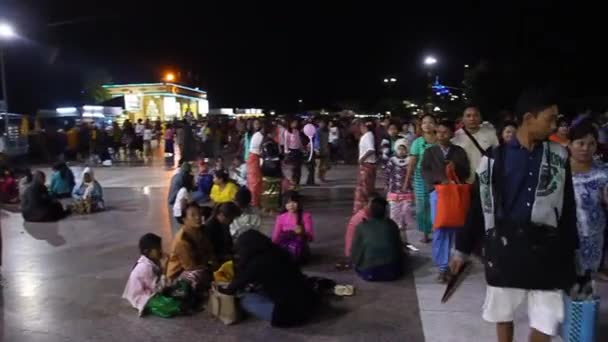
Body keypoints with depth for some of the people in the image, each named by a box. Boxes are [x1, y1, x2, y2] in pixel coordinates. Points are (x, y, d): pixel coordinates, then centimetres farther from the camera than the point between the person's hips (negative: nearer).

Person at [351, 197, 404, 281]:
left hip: (369, 273, -1)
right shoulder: (392, 224, 0)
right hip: (392, 271, 1)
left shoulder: (361, 226, -6)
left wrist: (357, 264, 21)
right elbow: (399, 246, 10)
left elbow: (354, 250, 0)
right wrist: (398, 265, 29)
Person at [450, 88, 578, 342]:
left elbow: (568, 209, 8)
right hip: (505, 245, -1)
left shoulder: (559, 157, 2)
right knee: (503, 314, 14)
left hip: (545, 247, 1)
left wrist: (569, 251, 9)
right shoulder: (495, 158, -4)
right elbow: (479, 206, 1)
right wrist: (461, 249, 3)